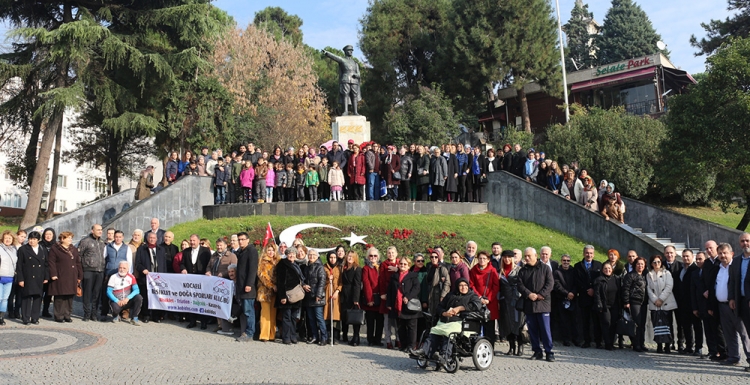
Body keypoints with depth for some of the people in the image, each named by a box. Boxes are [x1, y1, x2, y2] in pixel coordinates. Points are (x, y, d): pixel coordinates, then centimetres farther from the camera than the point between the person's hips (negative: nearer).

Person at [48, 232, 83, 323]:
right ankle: (59, 316, 5)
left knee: (70, 297, 6)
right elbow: (51, 262, -6)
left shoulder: (74, 249, 16)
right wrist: (53, 274, -14)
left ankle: (67, 315, 14)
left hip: (71, 278, 5)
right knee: (60, 297, -3)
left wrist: (79, 276, 12)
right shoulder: (55, 249, -1)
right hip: (60, 278, -5)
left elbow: (78, 263, 16)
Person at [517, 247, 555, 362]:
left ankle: (549, 352, 2)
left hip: (543, 302, -3)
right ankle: (537, 351, 15)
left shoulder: (544, 268, 4)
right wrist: (529, 294, -13)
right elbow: (520, 285, 3)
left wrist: (540, 295, -14)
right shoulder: (523, 271, 12)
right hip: (529, 304, 3)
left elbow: (550, 283, -4)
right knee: (532, 329, 6)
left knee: (545, 328, -4)